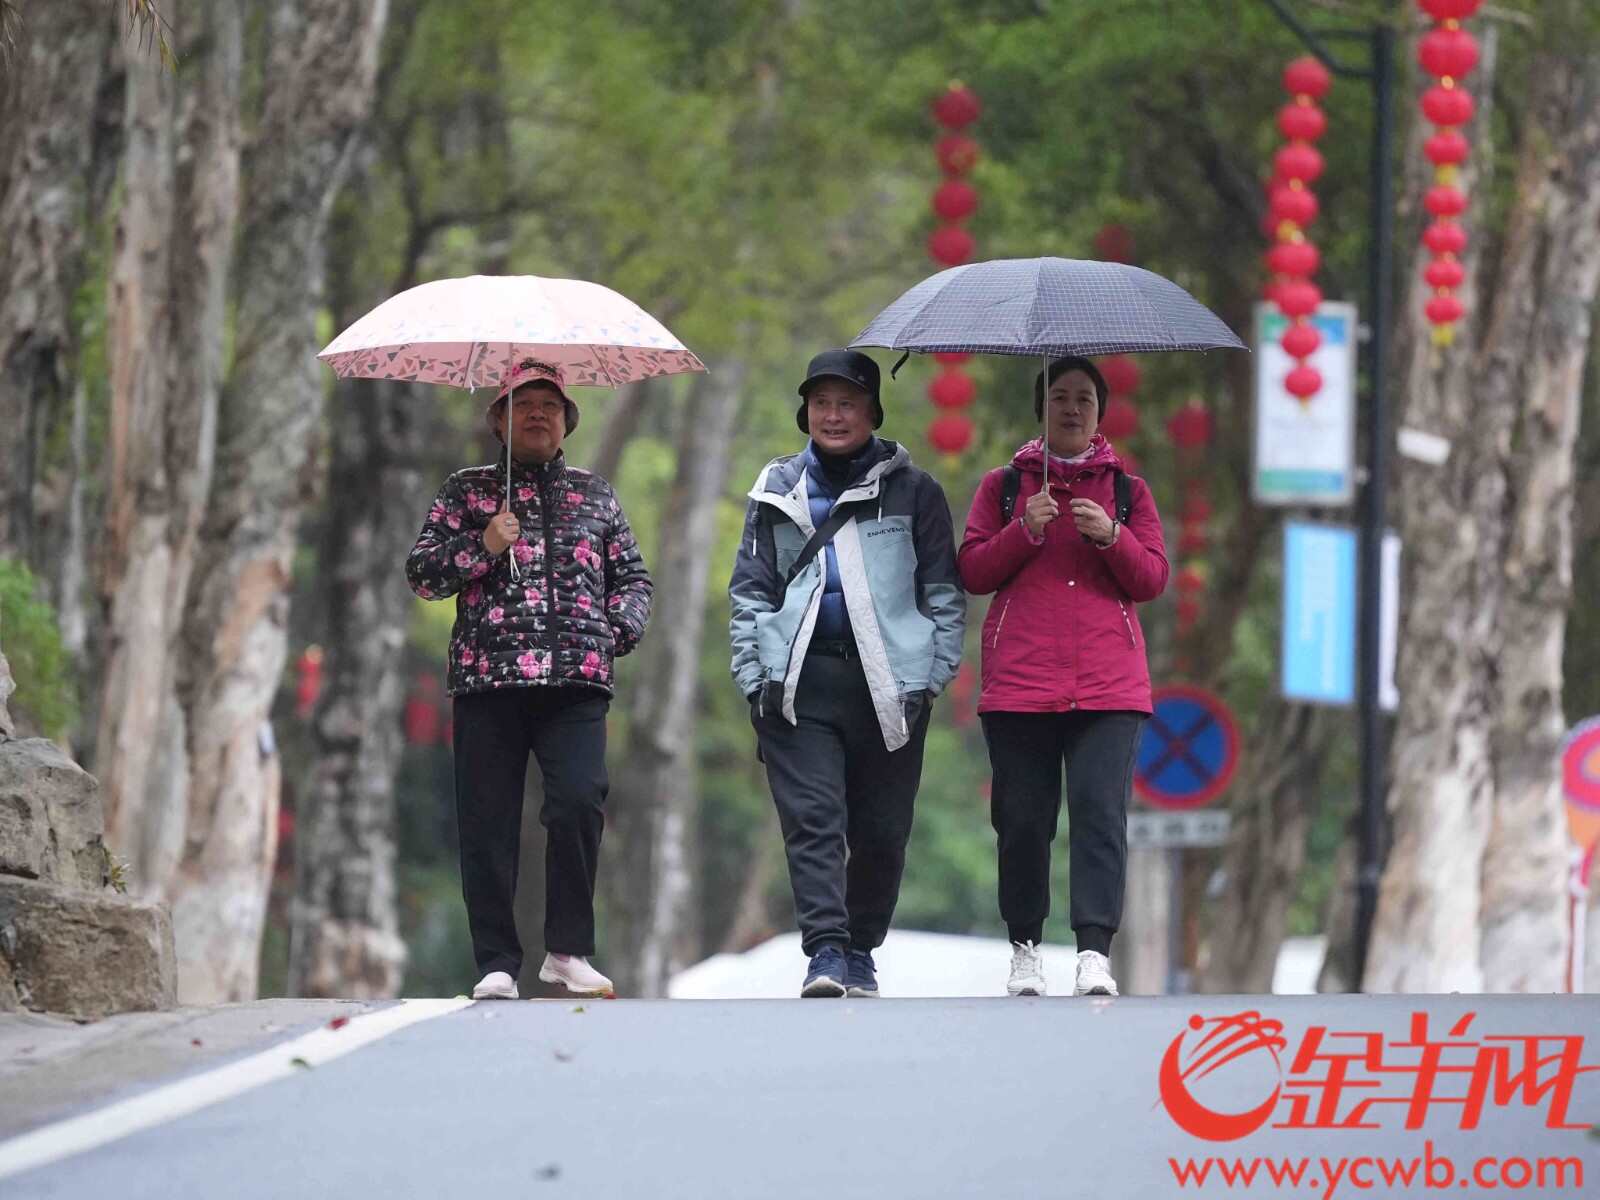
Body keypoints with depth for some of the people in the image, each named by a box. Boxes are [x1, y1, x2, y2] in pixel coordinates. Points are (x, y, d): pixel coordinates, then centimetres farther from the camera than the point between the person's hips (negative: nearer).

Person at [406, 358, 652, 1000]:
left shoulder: (595, 495, 20)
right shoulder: (467, 490, 14)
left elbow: (633, 577, 25)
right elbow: (421, 573, 9)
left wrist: (618, 628, 6)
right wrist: (481, 548, -6)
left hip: (576, 681, 0)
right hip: (488, 679, 0)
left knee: (579, 802, -18)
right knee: (487, 824, -3)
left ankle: (568, 950, -5)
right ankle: (497, 964, 4)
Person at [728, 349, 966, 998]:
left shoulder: (912, 491, 8)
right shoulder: (777, 492, 15)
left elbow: (944, 595, 7)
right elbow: (748, 591, 15)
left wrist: (929, 677, -4)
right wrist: (754, 675, 2)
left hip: (889, 680, -1)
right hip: (798, 681, 1)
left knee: (881, 831, 3)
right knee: (812, 820, -12)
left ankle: (861, 949, 19)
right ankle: (826, 950, -18)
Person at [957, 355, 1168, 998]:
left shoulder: (1126, 488, 15)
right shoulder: (1004, 486, 14)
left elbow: (1152, 580, 8)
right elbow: (973, 572, 6)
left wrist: (1111, 536, -9)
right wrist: (1024, 530, -9)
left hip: (1108, 682, 0)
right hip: (1019, 678, 1)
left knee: (1100, 811, -14)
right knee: (1023, 818, -1)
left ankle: (1095, 952, -18)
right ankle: (1025, 947, 10)